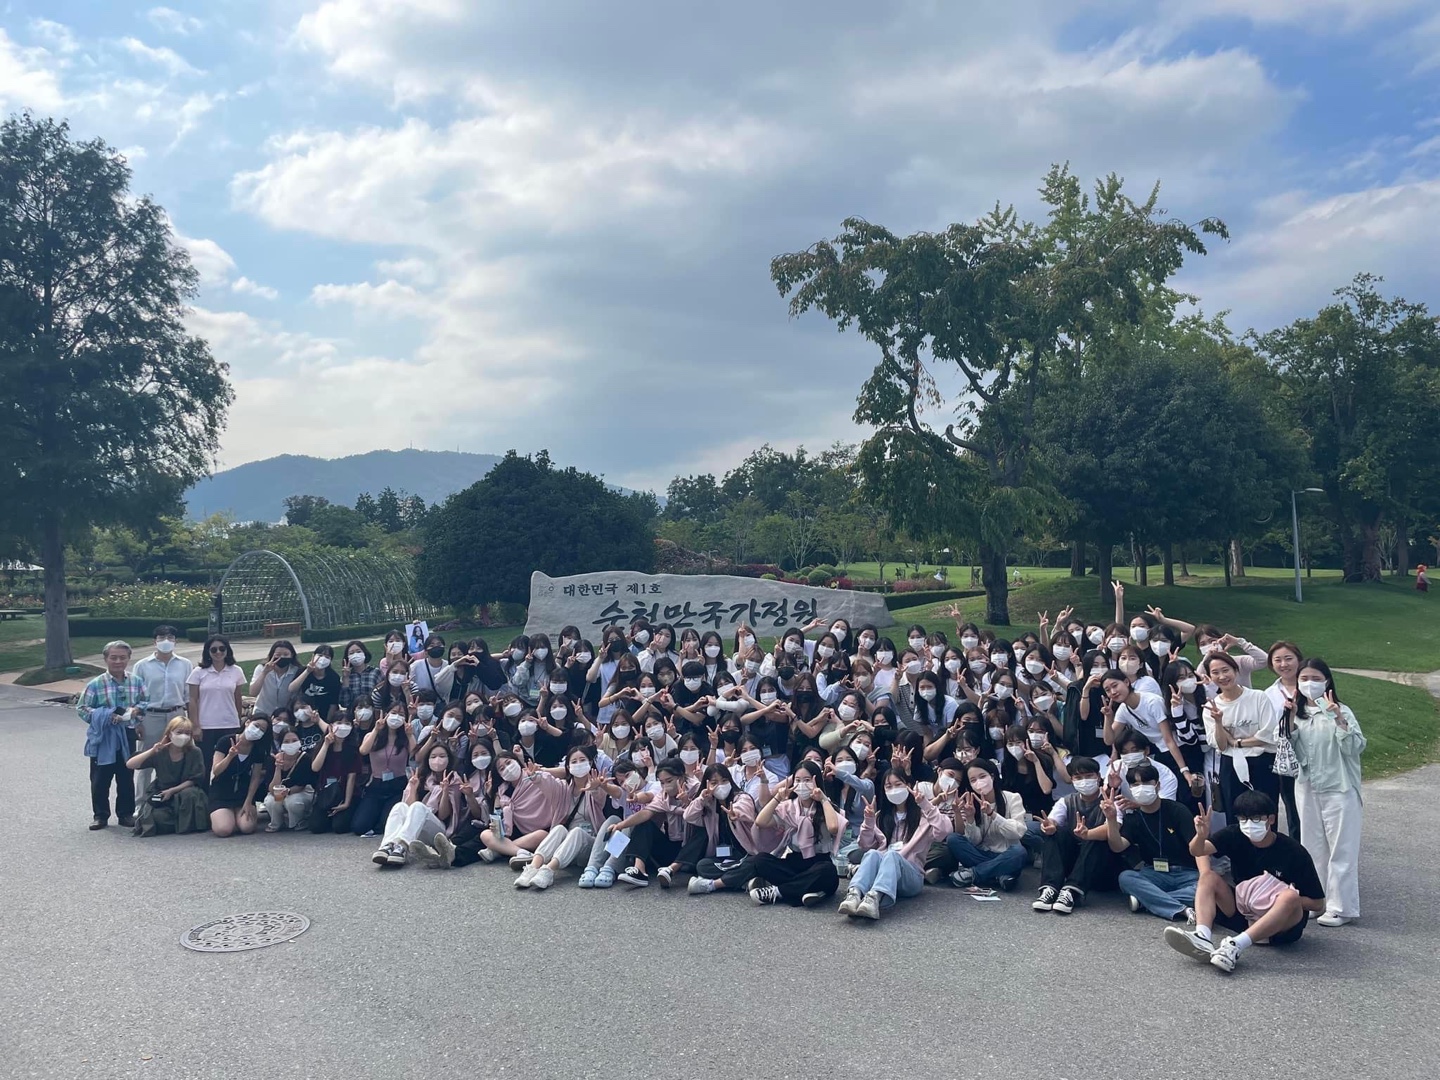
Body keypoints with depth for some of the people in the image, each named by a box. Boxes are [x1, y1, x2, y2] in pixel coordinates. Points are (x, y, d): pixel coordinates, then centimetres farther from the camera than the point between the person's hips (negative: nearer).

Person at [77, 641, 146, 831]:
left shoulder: (136, 682, 1)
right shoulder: (95, 684, -6)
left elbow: (146, 701, 9)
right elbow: (82, 708, -5)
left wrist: (137, 709, -13)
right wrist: (107, 716, -17)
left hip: (127, 738, 2)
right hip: (103, 738, -2)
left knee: (126, 778, 11)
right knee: (100, 779, 5)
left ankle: (126, 814, 22)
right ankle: (100, 815, 18)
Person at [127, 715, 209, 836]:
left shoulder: (194, 753, -12)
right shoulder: (160, 752, -10)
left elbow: (194, 780, -11)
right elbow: (130, 764, -18)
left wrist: (172, 791, -21)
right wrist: (152, 751, -30)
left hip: (184, 791, -1)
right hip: (161, 793, 1)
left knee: (190, 794, -36)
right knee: (157, 817, -29)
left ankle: (187, 824, -9)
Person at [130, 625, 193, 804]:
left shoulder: (185, 665, 1)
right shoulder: (142, 666, -2)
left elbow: (189, 695, 5)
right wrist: (136, 722, -3)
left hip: (176, 717, 1)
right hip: (150, 717, -1)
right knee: (145, 762, 6)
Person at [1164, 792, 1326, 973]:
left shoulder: (1294, 852, -13)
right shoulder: (1235, 836, -6)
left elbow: (1318, 904, -7)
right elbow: (1197, 851, -23)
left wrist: (1287, 898, -22)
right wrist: (1201, 835, -45)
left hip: (1284, 924, -4)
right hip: (1243, 912, 4)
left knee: (1290, 897, -34)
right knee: (1208, 877, -16)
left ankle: (1236, 946, -44)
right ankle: (1203, 939, -39)